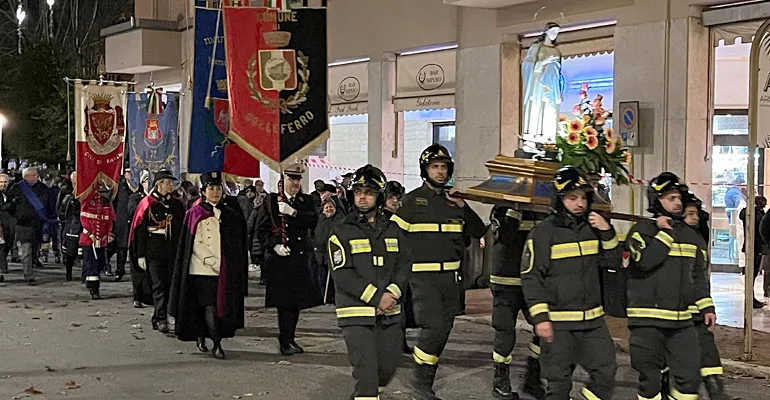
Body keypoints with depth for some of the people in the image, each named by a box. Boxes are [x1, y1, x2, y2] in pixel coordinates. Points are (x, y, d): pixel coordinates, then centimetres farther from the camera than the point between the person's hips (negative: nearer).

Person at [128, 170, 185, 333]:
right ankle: (161, 318, -10)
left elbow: (182, 229, 16)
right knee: (158, 284, -8)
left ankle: (157, 319, 14)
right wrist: (141, 255, -8)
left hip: (172, 250, 4)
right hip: (153, 250, -4)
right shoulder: (147, 203, -1)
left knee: (170, 283, 4)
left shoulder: (176, 204, 12)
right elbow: (140, 230, -3)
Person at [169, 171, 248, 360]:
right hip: (202, 269, -4)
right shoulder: (195, 214, 1)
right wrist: (211, 262, -11)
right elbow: (195, 245, -3)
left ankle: (201, 337, 24)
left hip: (224, 271, 4)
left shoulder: (231, 216, 11)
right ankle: (217, 344, -8)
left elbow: (238, 245, 13)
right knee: (210, 305, -11)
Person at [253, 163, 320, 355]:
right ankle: (285, 341, 2)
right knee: (284, 301, -7)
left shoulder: (306, 201, 12)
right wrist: (274, 245, -12)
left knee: (295, 300, 9)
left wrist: (293, 212, -16)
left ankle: (289, 338, 22)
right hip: (278, 258, -4)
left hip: (300, 258, 4)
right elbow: (260, 229, 1)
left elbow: (313, 221, -5)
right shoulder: (271, 200, 3)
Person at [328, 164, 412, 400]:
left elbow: (405, 264, 6)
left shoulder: (393, 230, 11)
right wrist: (376, 297, -17)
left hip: (389, 313, 5)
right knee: (366, 370, -10)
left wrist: (392, 293, -12)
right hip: (356, 314, -5)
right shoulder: (342, 232, -3)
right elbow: (343, 275, -11)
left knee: (387, 367, 13)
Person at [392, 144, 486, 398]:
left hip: (451, 275, 6)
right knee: (434, 326, -18)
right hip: (423, 275, -6)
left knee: (443, 330, 9)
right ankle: (421, 378, 0)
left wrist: (463, 207, -1)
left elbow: (480, 232, 11)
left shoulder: (454, 200, 13)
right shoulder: (412, 200, -2)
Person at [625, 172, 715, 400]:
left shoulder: (690, 235, 14)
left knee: (690, 376, 2)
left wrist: (706, 306, 12)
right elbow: (645, 261, -23)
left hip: (682, 321, 5)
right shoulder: (642, 230, -5)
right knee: (650, 378, 3)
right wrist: (665, 233, -14)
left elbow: (698, 274, 19)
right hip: (648, 320, -5)